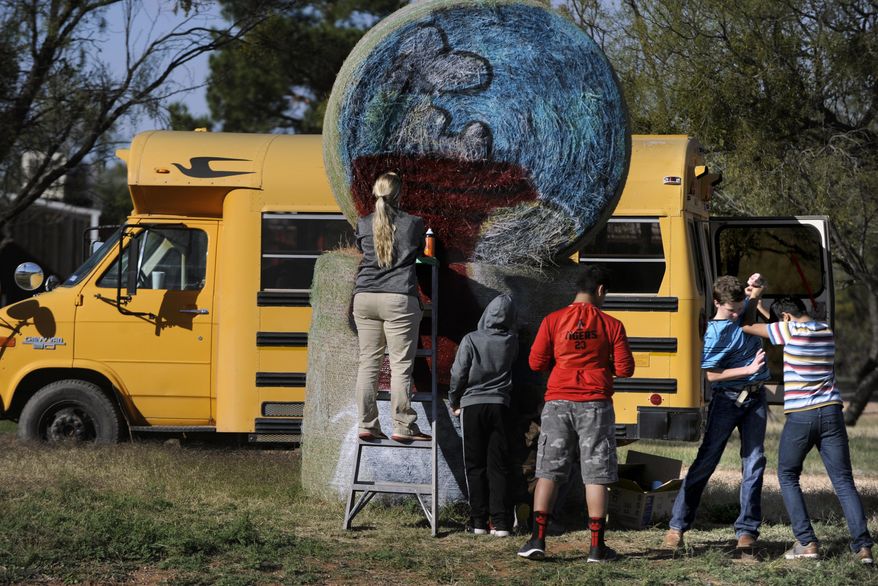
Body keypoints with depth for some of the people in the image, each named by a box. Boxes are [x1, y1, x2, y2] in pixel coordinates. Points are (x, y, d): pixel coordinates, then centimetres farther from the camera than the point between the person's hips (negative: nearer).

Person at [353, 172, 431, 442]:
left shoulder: (363, 225, 7)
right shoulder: (413, 224, 1)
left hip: (365, 298, 3)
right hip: (399, 298, -3)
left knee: (368, 362, 6)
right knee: (401, 364, -2)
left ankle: (367, 425, 5)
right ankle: (402, 426, -4)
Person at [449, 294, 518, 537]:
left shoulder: (471, 340, -8)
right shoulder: (511, 342, 0)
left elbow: (458, 374, -5)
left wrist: (454, 402, 7)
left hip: (472, 406, -2)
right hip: (500, 406, 2)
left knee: (475, 465, 5)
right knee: (498, 466, 4)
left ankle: (479, 520, 1)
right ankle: (500, 522, -3)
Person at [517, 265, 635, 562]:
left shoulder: (553, 320, 0)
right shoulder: (611, 325, -1)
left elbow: (536, 362, 1)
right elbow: (625, 368, -1)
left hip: (558, 403, 1)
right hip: (595, 404, -1)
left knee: (548, 471, 5)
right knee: (596, 475, 3)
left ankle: (538, 540, -1)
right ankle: (597, 546, 2)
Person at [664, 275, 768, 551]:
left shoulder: (747, 311, 5)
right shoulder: (715, 332, -14)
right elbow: (710, 374, -18)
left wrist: (756, 288, 4)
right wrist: (749, 369, -19)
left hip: (756, 398, 5)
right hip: (727, 400, -5)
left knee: (754, 463, -1)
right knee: (706, 460, -4)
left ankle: (747, 530, 2)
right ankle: (677, 527, 1)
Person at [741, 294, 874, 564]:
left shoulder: (790, 330, -8)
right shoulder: (827, 331, 11)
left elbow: (749, 327, 3)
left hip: (800, 417, -5)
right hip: (831, 412, 5)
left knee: (788, 476, 13)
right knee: (843, 481, 4)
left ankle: (806, 542, 3)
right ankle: (862, 545, -8)